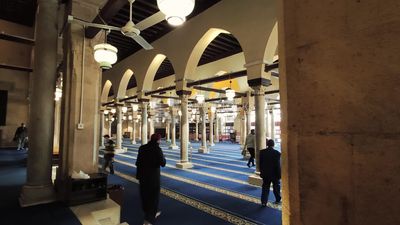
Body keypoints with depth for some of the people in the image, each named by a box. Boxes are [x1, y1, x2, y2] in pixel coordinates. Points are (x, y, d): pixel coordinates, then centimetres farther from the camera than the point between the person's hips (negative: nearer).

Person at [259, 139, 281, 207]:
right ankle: (278, 200, 35)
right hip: (275, 174, -1)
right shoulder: (277, 153, -15)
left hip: (265, 174, 1)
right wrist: (279, 174, -3)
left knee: (265, 188, 9)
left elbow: (260, 163, 0)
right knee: (276, 187, 20)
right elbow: (278, 165, -13)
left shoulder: (262, 152, -7)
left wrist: (261, 171, 12)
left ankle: (264, 202, 4)